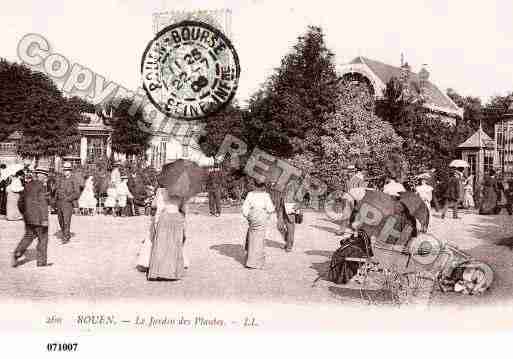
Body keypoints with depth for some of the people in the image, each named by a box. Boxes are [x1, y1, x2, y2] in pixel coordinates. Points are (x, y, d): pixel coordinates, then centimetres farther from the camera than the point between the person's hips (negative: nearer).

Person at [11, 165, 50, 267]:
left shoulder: (28, 185, 10)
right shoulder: (41, 186, -14)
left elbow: (21, 202, 16)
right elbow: (43, 203, -20)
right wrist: (45, 219, -21)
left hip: (28, 217, 7)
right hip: (38, 218, -7)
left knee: (28, 236, 18)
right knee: (43, 238, 5)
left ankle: (17, 254, 0)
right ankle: (41, 261, 10)